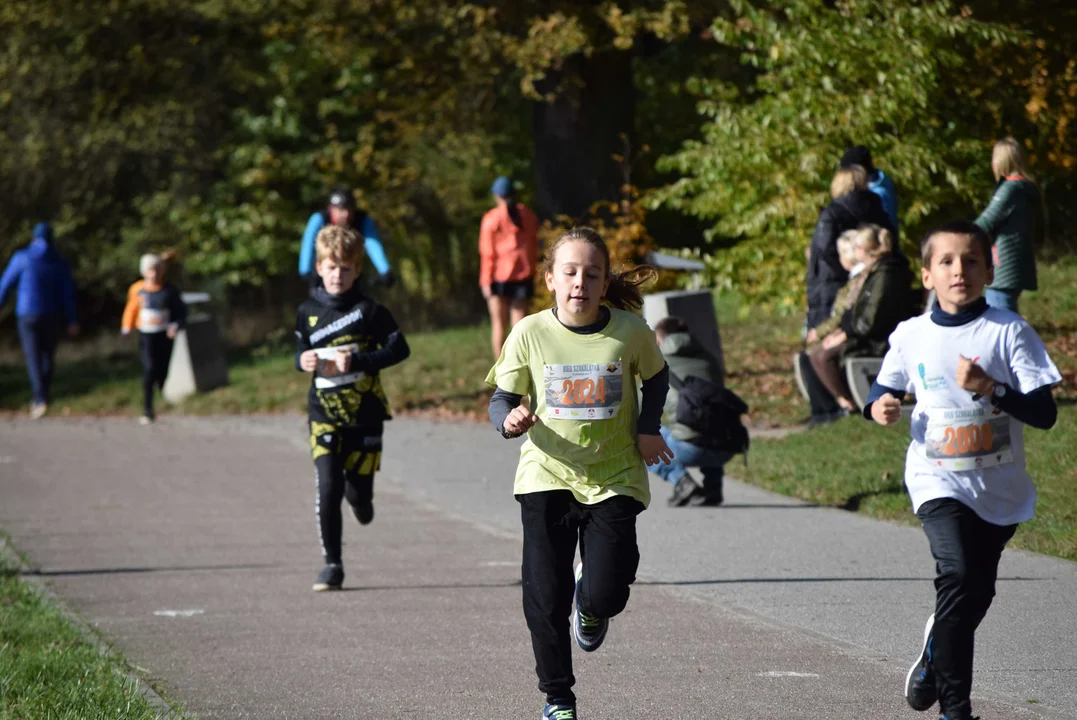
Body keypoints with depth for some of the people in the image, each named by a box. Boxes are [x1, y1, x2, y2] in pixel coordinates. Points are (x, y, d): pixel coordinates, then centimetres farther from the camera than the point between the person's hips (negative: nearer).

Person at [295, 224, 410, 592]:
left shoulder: (368, 310, -5)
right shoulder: (308, 312, 5)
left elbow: (399, 348, -5)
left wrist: (357, 361, -17)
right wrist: (303, 361, -6)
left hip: (364, 412, -1)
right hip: (324, 413, 1)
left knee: (358, 491, 2)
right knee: (328, 488, -12)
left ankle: (360, 498, 41)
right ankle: (331, 564, -2)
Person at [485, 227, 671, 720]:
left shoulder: (630, 332, -9)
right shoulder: (530, 334, -9)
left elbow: (656, 377, 12)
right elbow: (502, 399, -1)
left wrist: (648, 429, -2)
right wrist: (510, 420, -23)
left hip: (614, 479, 0)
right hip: (547, 477, 0)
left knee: (606, 593, -12)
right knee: (544, 597, -3)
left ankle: (589, 606, 28)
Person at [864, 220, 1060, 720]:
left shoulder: (1010, 331, -8)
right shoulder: (912, 336, -1)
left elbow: (1045, 413, -12)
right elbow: (886, 386, 17)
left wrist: (989, 388, -26)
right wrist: (879, 406, -7)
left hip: (999, 487, 1)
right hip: (939, 482, -1)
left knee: (978, 593, 14)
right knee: (957, 574, -24)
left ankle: (935, 660, 46)